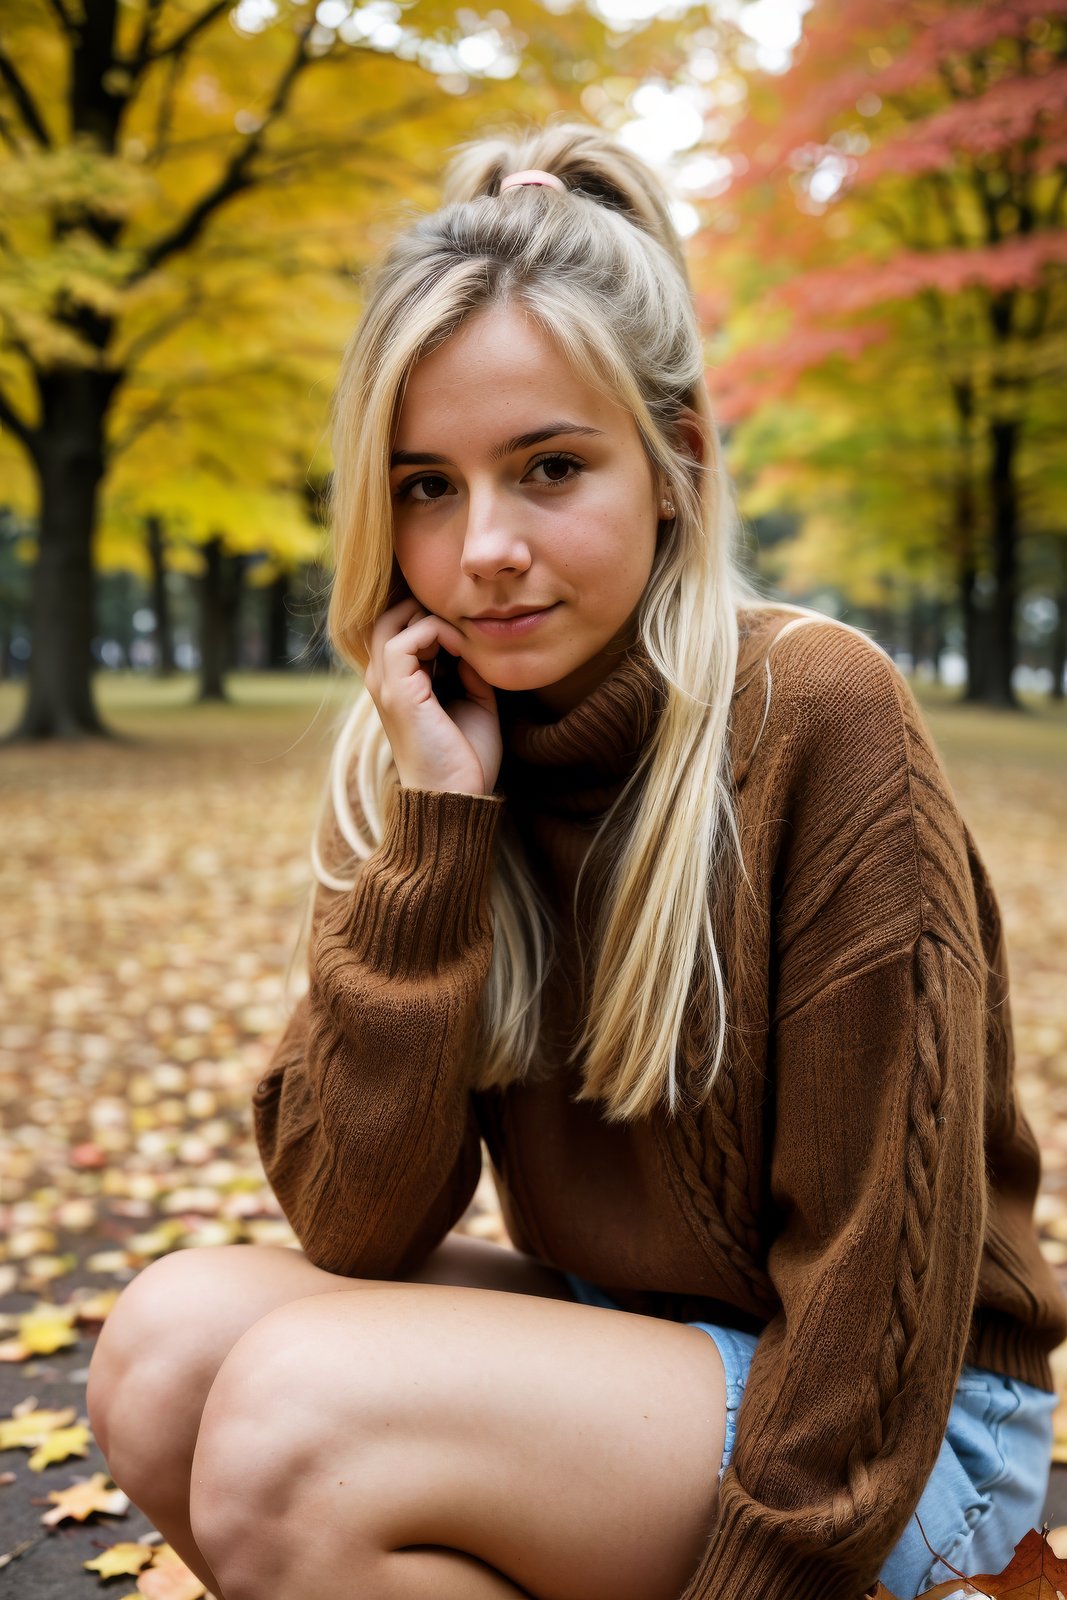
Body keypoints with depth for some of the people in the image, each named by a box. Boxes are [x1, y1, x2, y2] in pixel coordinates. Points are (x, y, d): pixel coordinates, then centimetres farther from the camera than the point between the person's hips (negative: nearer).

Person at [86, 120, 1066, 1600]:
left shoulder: (817, 714, -20)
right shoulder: (416, 757, -4)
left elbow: (880, 1257, -18)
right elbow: (356, 1227, -12)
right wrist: (436, 824, -20)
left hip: (904, 1429, -5)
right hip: (612, 1344, 5)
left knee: (296, 1414, -25)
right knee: (172, 1336, -17)